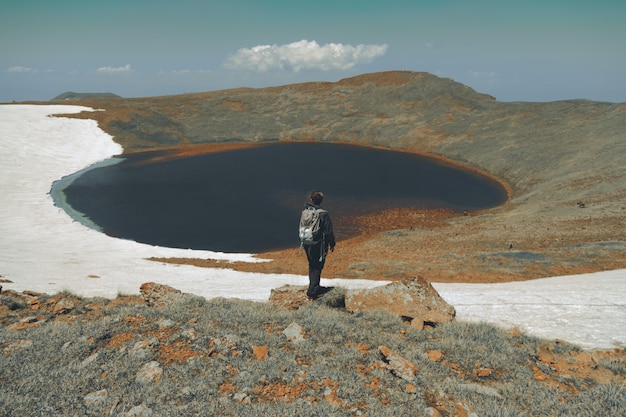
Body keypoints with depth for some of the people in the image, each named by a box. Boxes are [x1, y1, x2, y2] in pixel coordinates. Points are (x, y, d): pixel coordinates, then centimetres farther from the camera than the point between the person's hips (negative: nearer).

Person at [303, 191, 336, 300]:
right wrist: (332, 244, 1)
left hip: (308, 245, 5)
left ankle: (314, 287, 35)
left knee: (312, 266, 20)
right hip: (319, 246, -5)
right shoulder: (324, 214, -19)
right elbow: (329, 232, -14)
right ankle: (311, 292, 4)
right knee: (317, 268, 4)